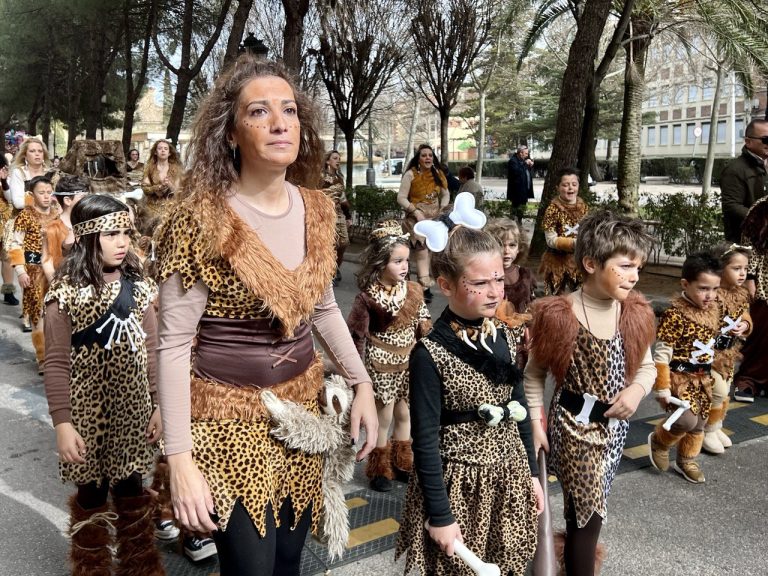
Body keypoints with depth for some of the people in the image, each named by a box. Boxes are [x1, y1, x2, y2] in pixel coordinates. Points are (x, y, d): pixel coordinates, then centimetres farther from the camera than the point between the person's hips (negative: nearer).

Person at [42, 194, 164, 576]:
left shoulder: (138, 286, 1)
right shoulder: (67, 291, -11)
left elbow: (149, 351, 4)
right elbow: (57, 364, -11)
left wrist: (159, 406, 4)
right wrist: (62, 423, -14)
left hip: (133, 408, 3)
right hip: (88, 411, -3)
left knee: (131, 491, 15)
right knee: (91, 495, 12)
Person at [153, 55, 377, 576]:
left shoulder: (316, 209, -1)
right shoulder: (201, 221, -18)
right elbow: (174, 345, -17)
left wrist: (362, 383, 7)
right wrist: (180, 459, -18)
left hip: (301, 410, 6)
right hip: (230, 419, -5)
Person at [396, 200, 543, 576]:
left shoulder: (505, 338, -1)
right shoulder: (430, 354, -19)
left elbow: (518, 408, 9)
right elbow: (425, 440, -17)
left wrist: (531, 472, 12)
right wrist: (439, 515, -15)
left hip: (510, 475, 6)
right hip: (460, 483, -5)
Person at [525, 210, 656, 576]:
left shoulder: (635, 314, -6)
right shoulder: (559, 316, -21)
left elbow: (646, 366, 7)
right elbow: (535, 374, -9)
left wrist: (637, 389, -14)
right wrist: (536, 422, -11)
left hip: (615, 422, 6)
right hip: (573, 422, -6)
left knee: (589, 501, 25)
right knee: (588, 509, 0)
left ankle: (577, 545, 53)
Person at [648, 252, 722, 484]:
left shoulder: (713, 310, 2)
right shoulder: (675, 314, -21)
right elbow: (662, 354, -19)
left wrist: (713, 376, 17)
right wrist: (662, 387, -19)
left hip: (704, 378, 7)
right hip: (680, 377, -7)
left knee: (699, 423, 15)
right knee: (686, 420, -18)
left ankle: (686, 461, 37)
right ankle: (659, 441, 13)